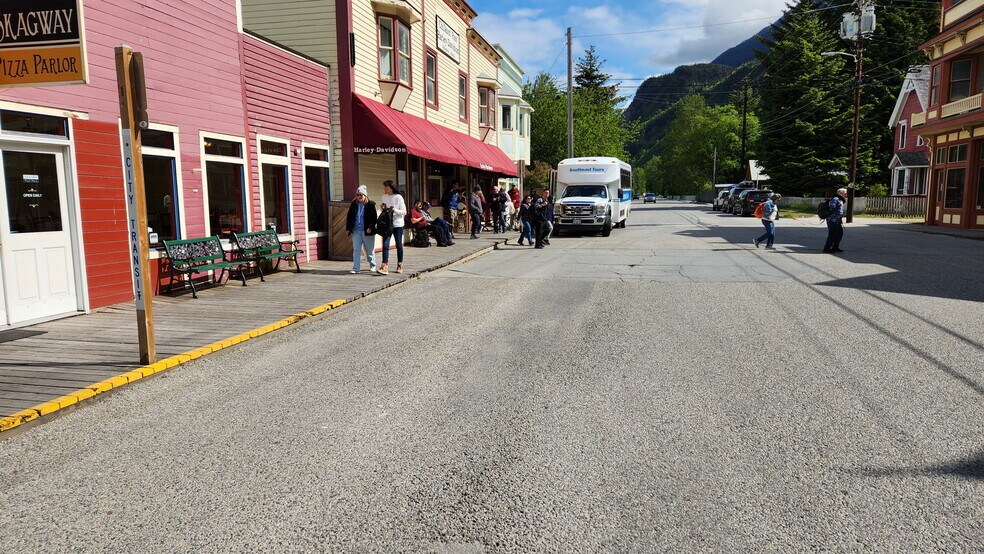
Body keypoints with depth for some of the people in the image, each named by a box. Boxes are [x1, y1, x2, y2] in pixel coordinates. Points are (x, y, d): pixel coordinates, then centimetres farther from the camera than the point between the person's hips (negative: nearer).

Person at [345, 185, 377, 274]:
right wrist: (348, 228, 7)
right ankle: (355, 268, -2)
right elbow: (349, 217, 12)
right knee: (356, 250, -2)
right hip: (356, 231, 3)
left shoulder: (370, 204, -4)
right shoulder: (353, 204, 7)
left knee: (369, 249, 9)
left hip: (367, 231, -3)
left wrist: (370, 227, -16)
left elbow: (374, 218, -6)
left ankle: (373, 265, 27)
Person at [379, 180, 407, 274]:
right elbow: (381, 204, 23)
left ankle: (400, 265, 21)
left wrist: (395, 210, -22)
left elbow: (404, 212, -7)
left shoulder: (398, 197, -8)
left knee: (399, 245, 6)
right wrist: (382, 206, -1)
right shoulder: (384, 197, 6)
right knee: (385, 244, -8)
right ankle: (385, 266, -13)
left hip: (397, 225, -3)